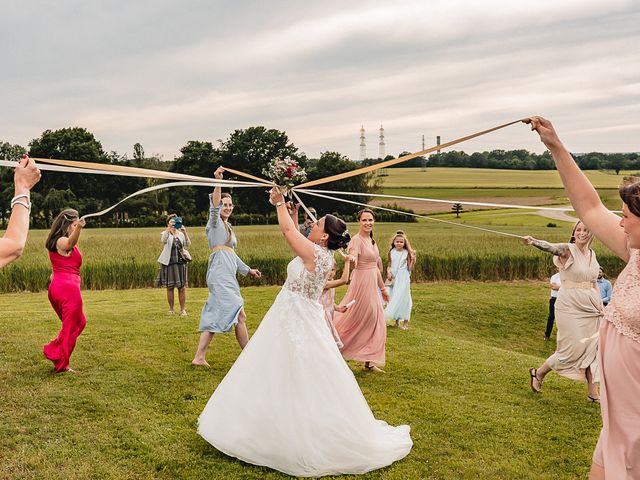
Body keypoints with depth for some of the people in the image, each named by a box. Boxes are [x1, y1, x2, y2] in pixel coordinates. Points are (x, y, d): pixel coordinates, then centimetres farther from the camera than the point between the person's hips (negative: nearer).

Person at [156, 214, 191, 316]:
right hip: (169, 263, -2)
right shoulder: (165, 233, 3)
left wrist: (185, 232, -15)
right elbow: (163, 240, -21)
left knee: (182, 287, 0)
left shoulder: (181, 234, 10)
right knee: (170, 287, 4)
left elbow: (188, 244, -4)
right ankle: (171, 309, 15)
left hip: (181, 262, 2)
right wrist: (169, 228, -30)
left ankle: (182, 309, 7)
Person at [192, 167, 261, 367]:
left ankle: (199, 357, 11)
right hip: (220, 273, -9)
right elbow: (214, 207, -22)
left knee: (214, 316, 8)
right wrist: (218, 183, -34)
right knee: (240, 315, -10)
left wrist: (247, 270, 34)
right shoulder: (215, 222, -1)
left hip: (228, 274, 9)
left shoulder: (228, 227, 24)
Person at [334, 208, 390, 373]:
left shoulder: (371, 240, 12)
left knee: (375, 322, 10)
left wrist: (383, 287, 24)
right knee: (357, 322, -2)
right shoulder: (356, 240, -14)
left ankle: (369, 362, 18)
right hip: (362, 284, -9)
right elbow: (353, 260, -31)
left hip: (372, 286, 9)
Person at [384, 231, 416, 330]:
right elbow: (389, 265, 9)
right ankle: (396, 320, 17)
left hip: (403, 279, -3)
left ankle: (405, 322, 1)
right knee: (394, 299, 6)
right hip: (393, 278, 3)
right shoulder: (391, 252, 4)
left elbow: (410, 268, -4)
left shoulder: (406, 253, -3)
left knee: (402, 298, -4)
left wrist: (413, 259, -17)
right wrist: (389, 272, -10)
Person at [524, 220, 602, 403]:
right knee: (574, 348, -7)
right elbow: (551, 247, -33)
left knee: (592, 348, 8)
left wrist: (599, 301, 8)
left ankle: (592, 392, 19)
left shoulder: (592, 254, 10)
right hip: (570, 307, -7)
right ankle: (539, 373, 15)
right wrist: (533, 241, -54)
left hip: (590, 308, 7)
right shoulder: (568, 250, -11)